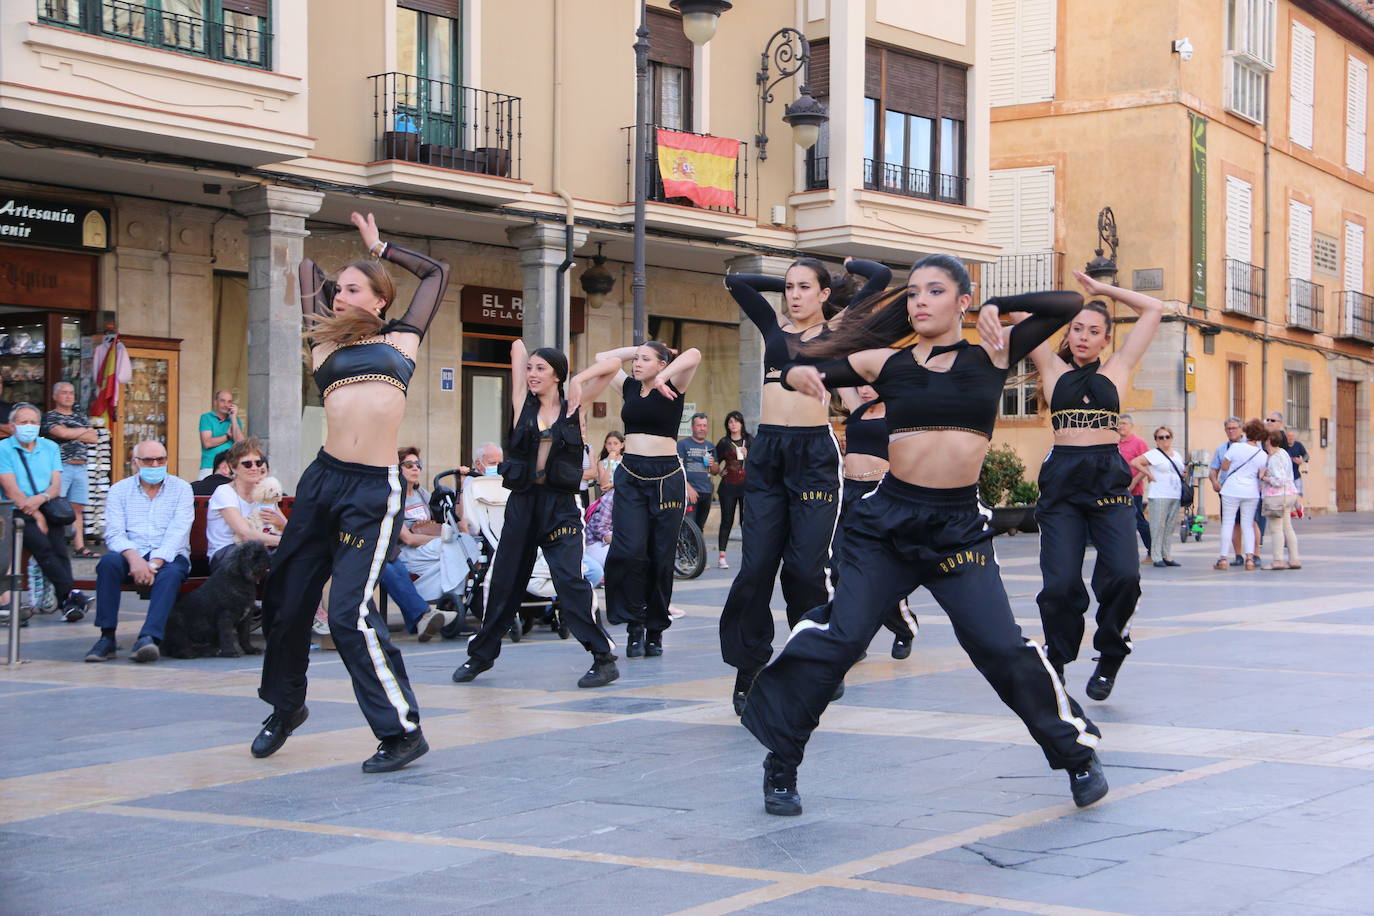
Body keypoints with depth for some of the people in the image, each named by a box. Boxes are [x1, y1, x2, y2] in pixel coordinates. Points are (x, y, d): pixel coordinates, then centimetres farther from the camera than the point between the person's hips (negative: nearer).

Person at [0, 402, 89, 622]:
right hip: (18, 513, -3)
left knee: (59, 543, -24)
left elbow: (56, 486, 9)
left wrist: (41, 499, -14)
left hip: (46, 509, 3)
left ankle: (66, 602, -29)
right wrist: (37, 516, -13)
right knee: (41, 543, -29)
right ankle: (70, 594, -30)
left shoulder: (50, 447, 18)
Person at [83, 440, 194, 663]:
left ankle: (148, 637, -49)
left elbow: (178, 532, -7)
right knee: (109, 561, -31)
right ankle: (106, 637, -30)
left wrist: (155, 563, -22)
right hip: (132, 555, 1)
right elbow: (114, 533, -3)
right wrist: (133, 557, -24)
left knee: (171, 573, -35)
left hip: (168, 556, -1)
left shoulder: (181, 488, 6)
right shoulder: (119, 490, 10)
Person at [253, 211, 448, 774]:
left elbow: (436, 274, 25)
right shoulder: (324, 343, 15)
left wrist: (379, 248, 30)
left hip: (375, 491, -4)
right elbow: (308, 270, 28)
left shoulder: (400, 339, 12)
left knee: (349, 611, -13)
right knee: (286, 599, 10)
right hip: (322, 479, 4)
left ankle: (403, 731, -4)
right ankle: (285, 705, 34)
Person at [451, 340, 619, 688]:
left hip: (560, 506, -3)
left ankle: (604, 658, -10)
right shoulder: (523, 404, 7)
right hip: (522, 502, 3)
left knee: (570, 580, -15)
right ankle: (481, 654, 28)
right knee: (504, 581, 11)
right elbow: (517, 347, 10)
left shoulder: (572, 408, 3)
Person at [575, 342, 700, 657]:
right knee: (630, 550, -14)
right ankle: (634, 624, -4)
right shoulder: (629, 386, 12)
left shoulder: (672, 387, 0)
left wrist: (662, 377, -20)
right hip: (630, 477, 3)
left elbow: (694, 355, -16)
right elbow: (602, 359, 19)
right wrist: (638, 350, 14)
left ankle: (655, 630, 12)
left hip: (667, 478, -3)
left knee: (661, 556, 2)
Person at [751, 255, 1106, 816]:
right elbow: (796, 371, 8)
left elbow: (1068, 305, 3)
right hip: (888, 519, 1)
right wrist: (801, 376, -14)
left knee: (1001, 647, -7)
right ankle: (781, 763, 9)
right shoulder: (886, 363, 6)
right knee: (837, 637, -7)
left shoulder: (990, 355, 5)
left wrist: (998, 307, -3)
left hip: (958, 528, 0)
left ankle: (1077, 754, 14)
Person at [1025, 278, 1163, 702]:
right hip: (1061, 480, 0)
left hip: (1109, 479, 0)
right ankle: (1056, 663, 14)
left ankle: (1109, 659, 8)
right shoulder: (1053, 369, 12)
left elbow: (1153, 309, 17)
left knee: (1123, 575, -15)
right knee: (1061, 583, -8)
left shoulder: (1116, 369, 14)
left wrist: (1103, 289, 19)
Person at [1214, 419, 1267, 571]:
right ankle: (1250, 557, -2)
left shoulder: (1235, 447, -10)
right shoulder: (1262, 454, -3)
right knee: (1248, 525, 9)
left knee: (1227, 523, 4)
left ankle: (1223, 558, 3)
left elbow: (1224, 467, -3)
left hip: (1232, 490, -2)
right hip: (1251, 492, 2)